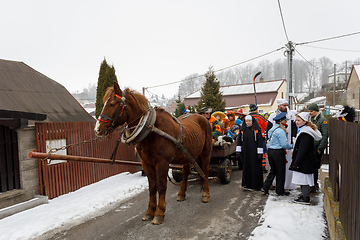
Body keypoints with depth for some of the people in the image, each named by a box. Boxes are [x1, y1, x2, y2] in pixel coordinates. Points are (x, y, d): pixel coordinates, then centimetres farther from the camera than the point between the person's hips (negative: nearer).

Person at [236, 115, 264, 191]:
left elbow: (260, 141, -5)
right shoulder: (242, 129, 8)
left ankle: (256, 185, 13)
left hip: (254, 152, -3)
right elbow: (239, 140, 9)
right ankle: (247, 184, 18)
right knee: (246, 167, 7)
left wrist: (259, 153, -10)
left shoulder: (256, 129, -2)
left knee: (255, 167, 2)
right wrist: (238, 150, 2)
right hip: (245, 152, 3)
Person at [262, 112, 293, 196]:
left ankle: (265, 188, 16)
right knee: (280, 172, 7)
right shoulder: (280, 131, -17)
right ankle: (280, 191, 19)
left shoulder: (272, 129, 11)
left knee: (273, 171, 18)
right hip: (278, 153, -8)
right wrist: (291, 146, 1)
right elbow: (284, 144, -18)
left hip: (270, 151, 8)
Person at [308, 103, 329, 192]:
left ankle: (314, 185, 8)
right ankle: (315, 184, 22)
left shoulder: (323, 120, -9)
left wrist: (320, 148, -16)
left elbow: (325, 135, -14)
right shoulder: (311, 120, 14)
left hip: (317, 147, -7)